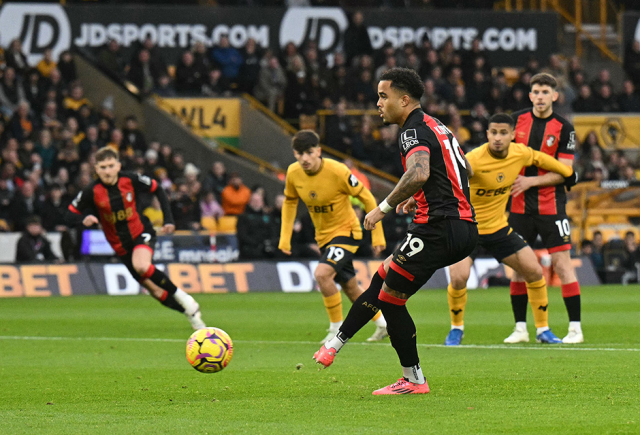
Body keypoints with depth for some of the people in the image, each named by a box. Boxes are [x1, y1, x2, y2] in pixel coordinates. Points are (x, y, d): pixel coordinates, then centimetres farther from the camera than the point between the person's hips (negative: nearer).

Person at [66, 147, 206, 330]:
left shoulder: (130, 180, -14)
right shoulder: (92, 192, -14)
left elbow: (158, 190, 2)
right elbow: (70, 214, -8)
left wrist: (168, 219, -5)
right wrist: (84, 219, -31)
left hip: (141, 233, -2)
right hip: (120, 245, 2)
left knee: (141, 266, -35)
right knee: (155, 291, 2)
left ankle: (181, 297, -17)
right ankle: (191, 312, 20)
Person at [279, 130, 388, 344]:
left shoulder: (337, 171, -25)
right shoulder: (293, 173, -9)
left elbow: (367, 199, -14)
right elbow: (289, 203, 11)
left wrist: (377, 235, -12)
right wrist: (285, 237, 5)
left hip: (346, 231, -7)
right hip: (324, 237, 7)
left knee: (322, 274, -26)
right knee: (350, 287, 16)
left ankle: (337, 328, -9)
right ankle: (382, 324, 35)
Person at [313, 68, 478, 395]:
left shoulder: (414, 131, -12)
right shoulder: (436, 126, 19)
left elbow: (419, 174, -32)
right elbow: (463, 171, 31)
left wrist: (384, 207, -23)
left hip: (439, 229, -10)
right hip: (464, 229, 10)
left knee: (390, 297, -1)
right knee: (382, 278, 16)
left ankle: (413, 380, 5)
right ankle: (337, 343, 19)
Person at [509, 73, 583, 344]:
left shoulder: (564, 128, -5)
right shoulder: (517, 120, 4)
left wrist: (531, 181, -16)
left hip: (551, 206, -3)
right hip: (520, 206, 3)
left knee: (562, 263, -7)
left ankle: (575, 327, -3)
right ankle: (520, 328, 11)